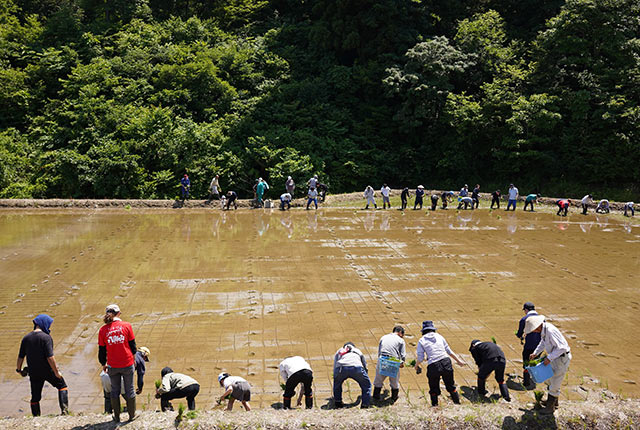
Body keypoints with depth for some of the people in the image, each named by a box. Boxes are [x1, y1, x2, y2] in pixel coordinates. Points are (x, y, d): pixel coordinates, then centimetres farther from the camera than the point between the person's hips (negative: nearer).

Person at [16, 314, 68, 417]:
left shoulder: (26, 338, 2)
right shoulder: (46, 337, -16)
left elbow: (20, 357, 6)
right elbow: (50, 357, -21)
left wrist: (19, 369, 21)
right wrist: (56, 372, -14)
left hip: (33, 373, 5)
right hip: (47, 371, -4)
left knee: (35, 397, 14)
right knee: (62, 386, 15)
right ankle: (64, 410, 4)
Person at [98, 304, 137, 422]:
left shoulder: (103, 330, -5)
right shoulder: (126, 325, -8)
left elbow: (102, 350, 2)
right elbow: (132, 345, 0)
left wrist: (103, 364, 17)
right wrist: (133, 358, 17)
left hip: (113, 366, 1)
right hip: (127, 364, -1)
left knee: (115, 390, 16)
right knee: (129, 389, 12)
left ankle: (117, 417, 24)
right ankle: (132, 415, 23)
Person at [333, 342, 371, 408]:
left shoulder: (338, 352, 40)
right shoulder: (358, 351, 41)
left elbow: (335, 369, 42)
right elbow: (365, 368, 49)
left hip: (341, 368, 1)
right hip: (357, 367, -1)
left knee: (337, 384, 31)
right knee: (366, 385, 21)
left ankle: (338, 402, 25)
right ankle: (365, 405, 10)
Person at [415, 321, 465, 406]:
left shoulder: (421, 341, 5)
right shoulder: (439, 336, 13)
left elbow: (420, 358, 2)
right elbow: (449, 351, 16)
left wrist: (416, 365, 21)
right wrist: (458, 360, 25)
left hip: (433, 366, -2)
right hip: (446, 362, 3)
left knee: (433, 389, 14)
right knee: (451, 386, 18)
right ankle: (457, 403, 24)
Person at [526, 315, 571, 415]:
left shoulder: (550, 331, -31)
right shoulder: (543, 330, 0)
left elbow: (561, 347, -31)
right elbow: (543, 343, 18)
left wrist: (549, 358, -26)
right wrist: (535, 353, 10)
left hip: (562, 358, -10)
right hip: (555, 357, 10)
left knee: (554, 384, 0)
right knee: (550, 379, 23)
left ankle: (550, 407, 13)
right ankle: (554, 401, 39)